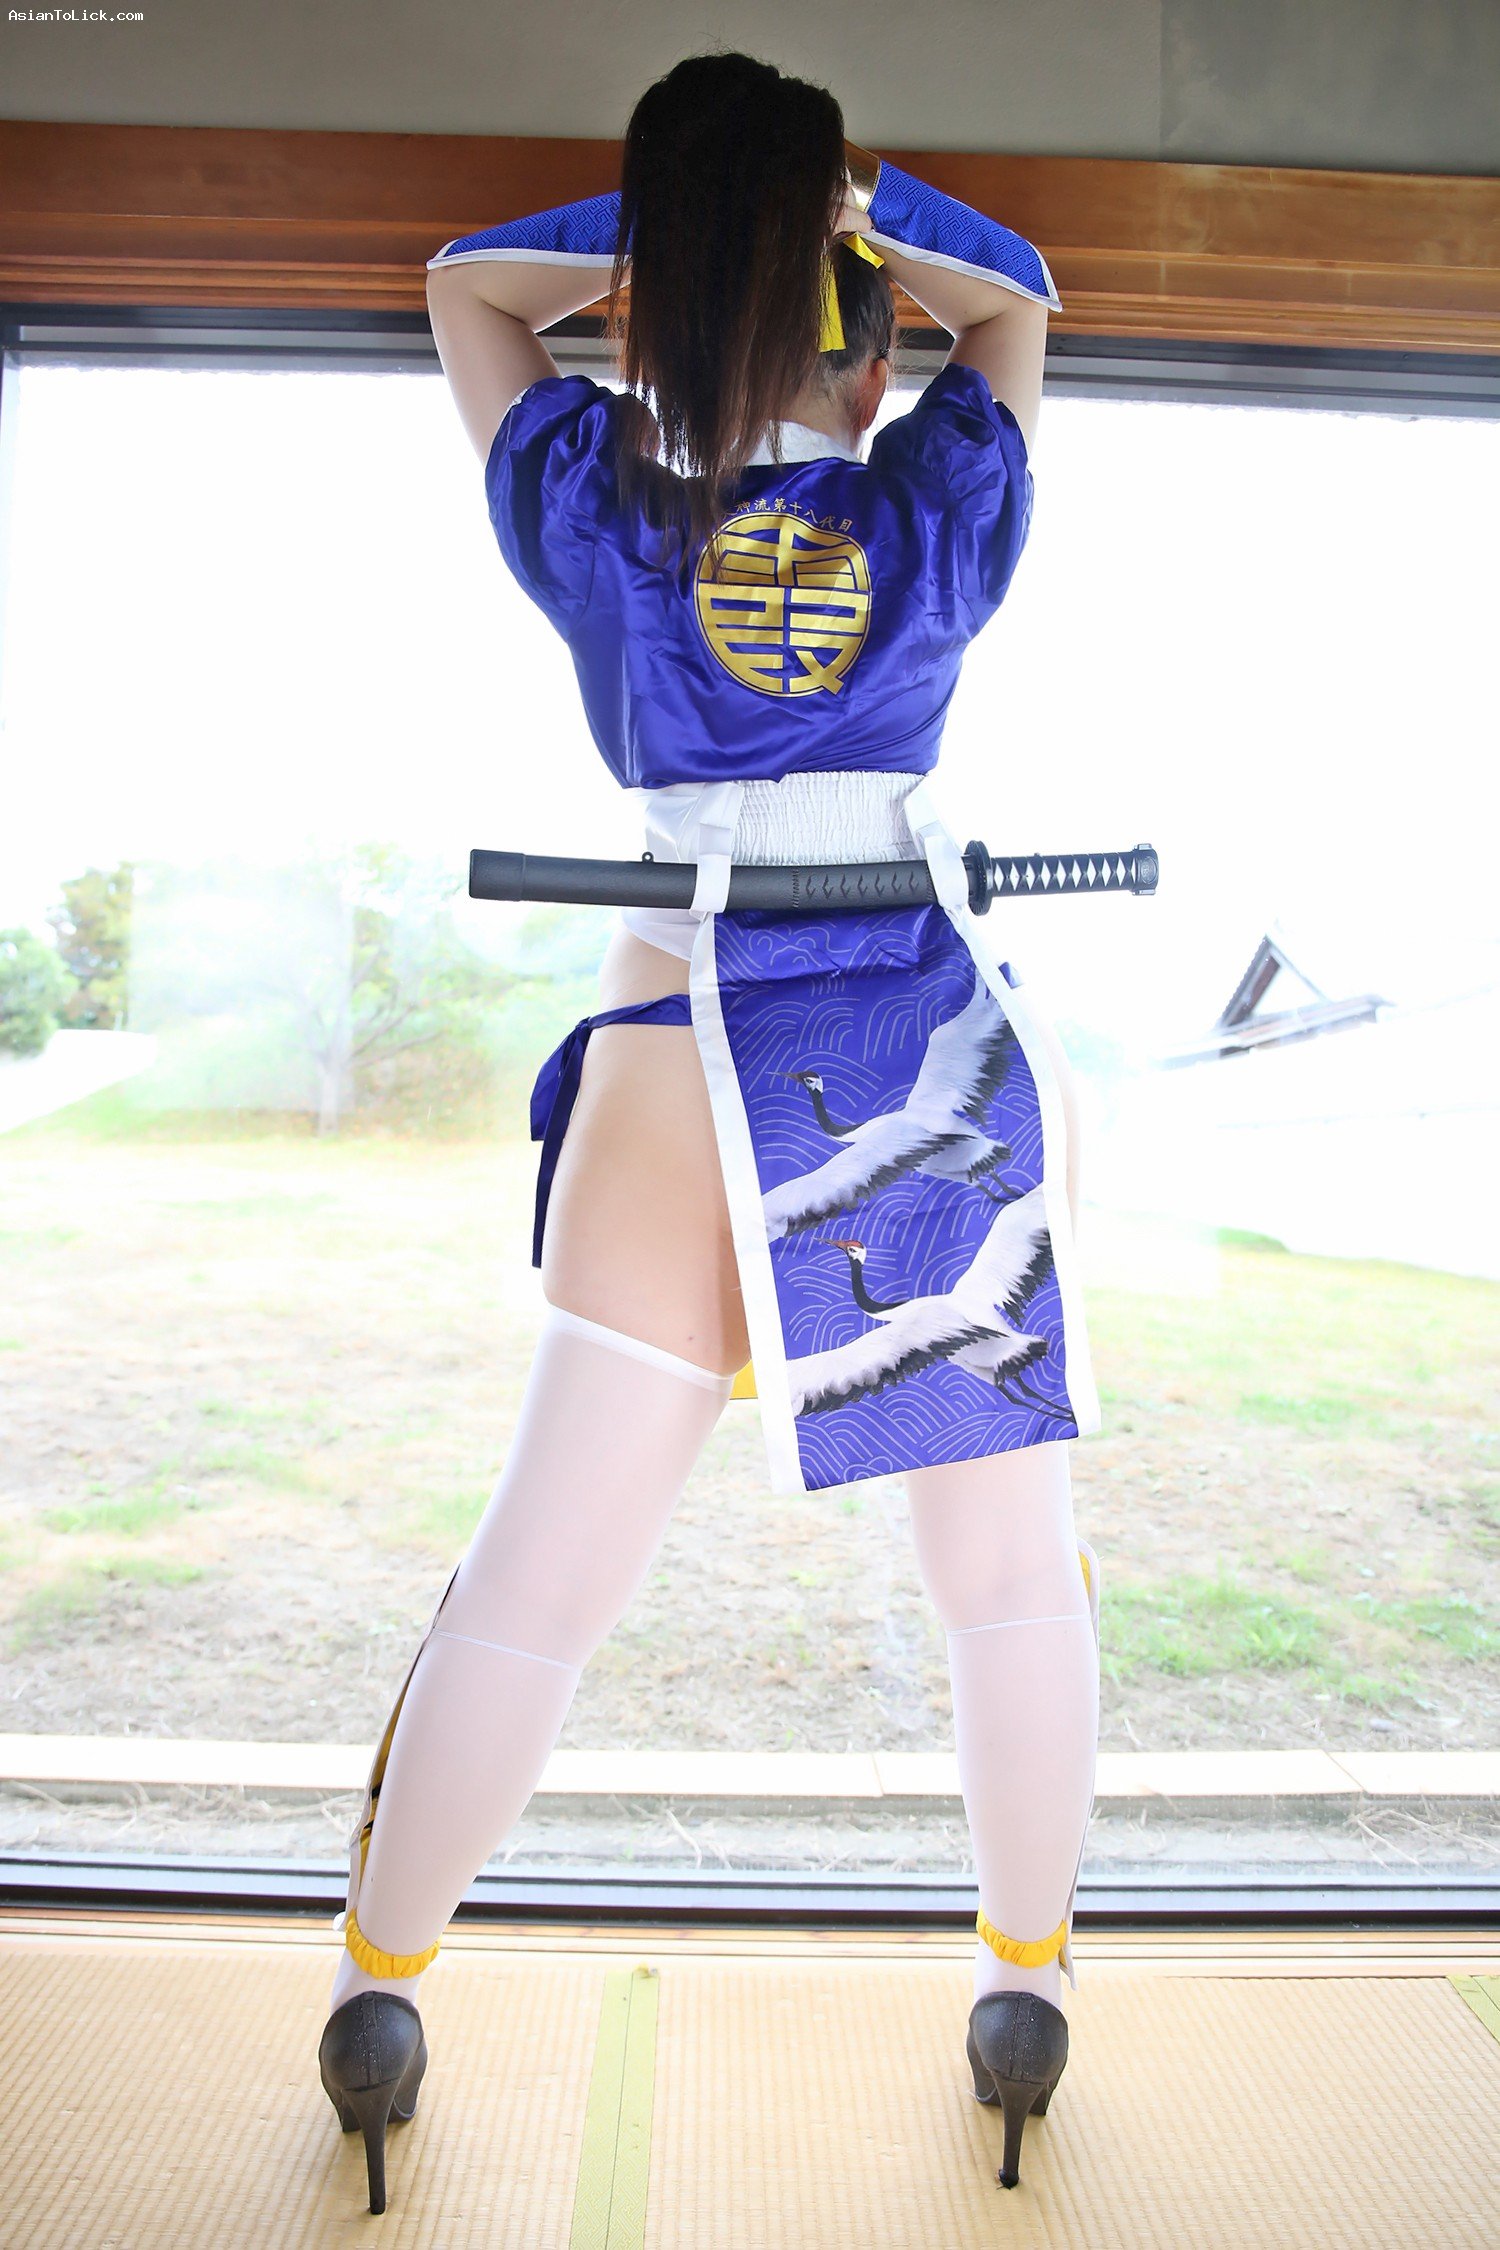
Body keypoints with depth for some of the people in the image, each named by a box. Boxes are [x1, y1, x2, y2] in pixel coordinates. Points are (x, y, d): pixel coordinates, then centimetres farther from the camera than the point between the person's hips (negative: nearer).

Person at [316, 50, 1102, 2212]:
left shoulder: (592, 508, 7)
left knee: (541, 1571, 8)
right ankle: (1027, 1981, 31)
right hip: (942, 1059, 2)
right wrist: (850, 207, 20)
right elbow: (1017, 295, 31)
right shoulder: (944, 510, 9)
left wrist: (671, 229, 19)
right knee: (1008, 1567, 14)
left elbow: (467, 282, 27)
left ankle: (379, 1984, 26)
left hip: (687, 1074, -1)